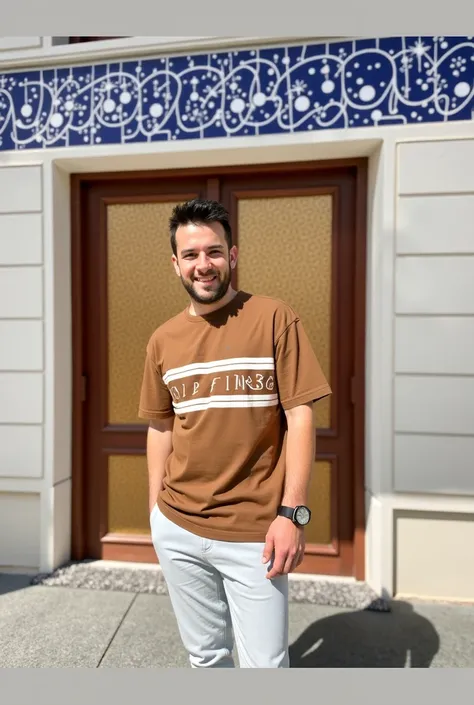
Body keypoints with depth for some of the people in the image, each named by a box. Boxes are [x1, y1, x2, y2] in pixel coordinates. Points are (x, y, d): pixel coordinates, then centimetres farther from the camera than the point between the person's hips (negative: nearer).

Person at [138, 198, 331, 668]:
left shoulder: (274, 319, -8)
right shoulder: (162, 340, 4)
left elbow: (299, 416, -10)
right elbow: (160, 429, 10)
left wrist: (291, 512, -14)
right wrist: (156, 513, 12)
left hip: (253, 534, -3)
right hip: (176, 530, 4)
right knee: (204, 655, 22)